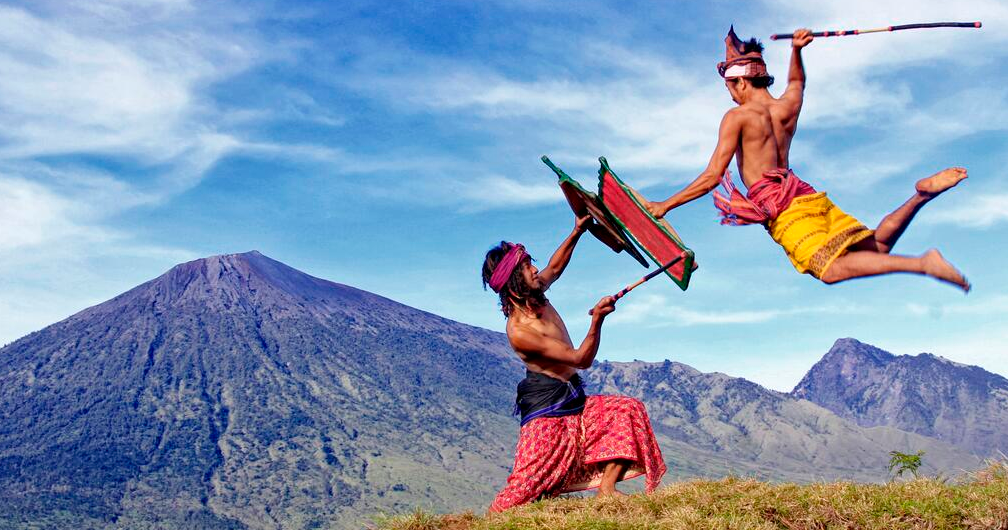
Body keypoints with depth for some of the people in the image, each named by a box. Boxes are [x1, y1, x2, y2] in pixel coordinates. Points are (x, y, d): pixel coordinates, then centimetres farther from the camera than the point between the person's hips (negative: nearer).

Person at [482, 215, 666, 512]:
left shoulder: (536, 296, 1)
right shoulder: (519, 331, -24)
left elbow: (555, 268, 25)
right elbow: (582, 359, -22)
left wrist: (577, 233, 14)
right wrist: (597, 321, -34)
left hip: (572, 400, 9)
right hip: (546, 411, -9)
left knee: (627, 409, -3)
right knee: (528, 486, -14)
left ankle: (606, 487, -10)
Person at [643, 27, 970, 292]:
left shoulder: (737, 117, -3)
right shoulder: (789, 105, 16)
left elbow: (712, 177, -6)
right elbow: (797, 80, 44)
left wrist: (664, 206, -1)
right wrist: (796, 50, 31)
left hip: (785, 210, -7)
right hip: (811, 196, 7)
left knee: (833, 268, -22)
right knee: (877, 246, 9)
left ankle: (922, 263, -38)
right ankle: (921, 195, -14)